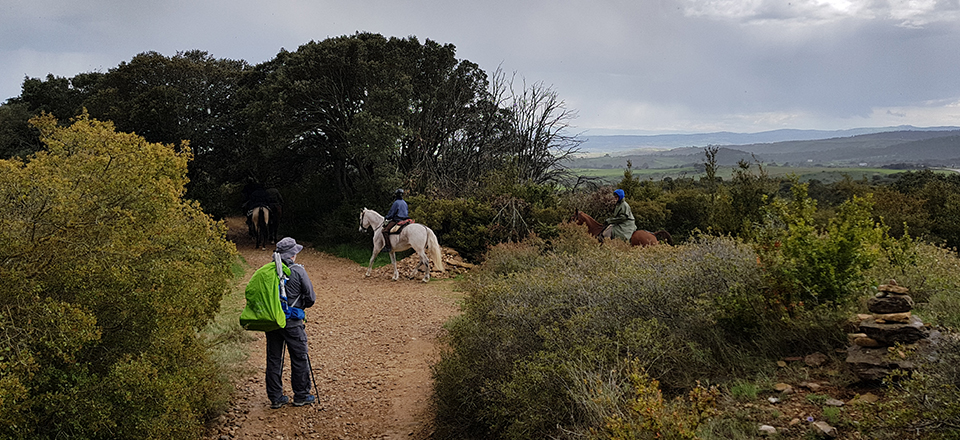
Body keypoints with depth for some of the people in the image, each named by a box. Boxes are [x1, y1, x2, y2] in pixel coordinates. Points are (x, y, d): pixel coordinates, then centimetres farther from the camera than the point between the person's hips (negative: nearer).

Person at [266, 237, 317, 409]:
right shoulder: (298, 271, -10)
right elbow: (311, 298, -7)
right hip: (292, 322, -4)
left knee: (273, 359, 11)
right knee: (300, 358, 9)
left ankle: (275, 397, 16)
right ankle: (301, 396, 17)